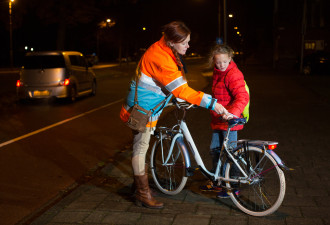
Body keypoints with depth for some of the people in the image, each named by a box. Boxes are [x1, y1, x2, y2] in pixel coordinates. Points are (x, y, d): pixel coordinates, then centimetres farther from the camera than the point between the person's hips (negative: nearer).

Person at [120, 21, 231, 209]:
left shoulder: (164, 51, 1)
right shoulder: (160, 58, -30)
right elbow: (181, 89, -31)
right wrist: (212, 103, -30)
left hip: (149, 107, 10)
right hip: (143, 109, -10)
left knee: (141, 147, 20)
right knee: (141, 148, 1)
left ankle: (139, 185, 36)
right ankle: (143, 195, 11)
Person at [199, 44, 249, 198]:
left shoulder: (233, 74, -17)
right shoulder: (217, 73, 11)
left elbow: (242, 97, -27)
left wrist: (232, 113, -40)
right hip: (217, 120, 9)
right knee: (214, 150, 16)